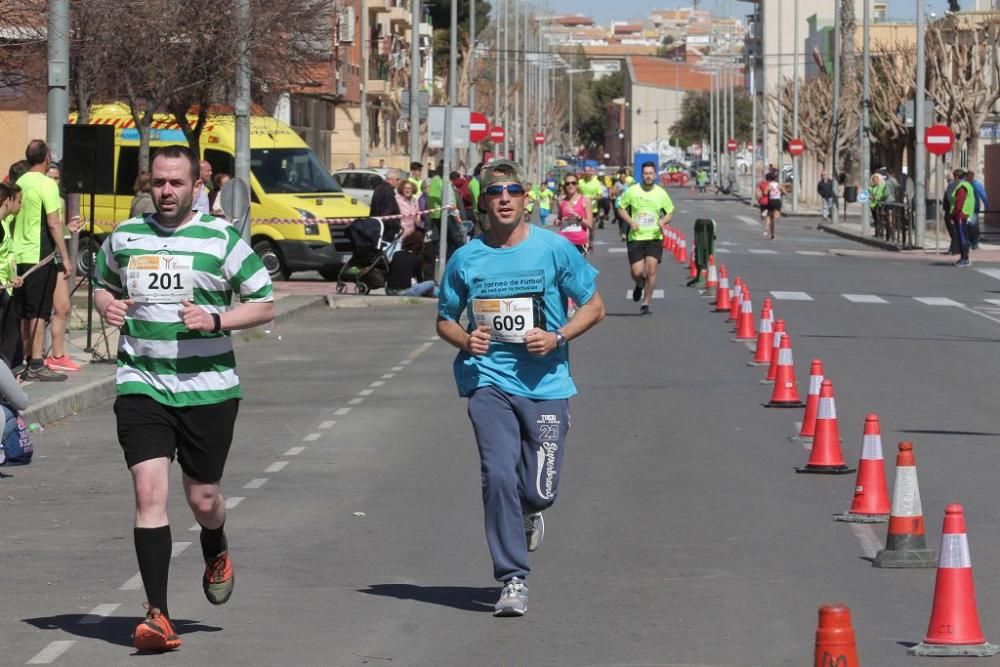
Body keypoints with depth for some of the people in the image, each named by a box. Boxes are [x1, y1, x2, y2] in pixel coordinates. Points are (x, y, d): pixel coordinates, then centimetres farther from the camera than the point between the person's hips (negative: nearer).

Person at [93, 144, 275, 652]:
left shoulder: (221, 239, -1)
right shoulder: (124, 237, 7)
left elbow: (265, 304, 2)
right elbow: (102, 283, 25)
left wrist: (217, 320, -15)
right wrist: (107, 305, 2)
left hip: (208, 387, -1)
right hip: (141, 385, 1)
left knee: (202, 499, 7)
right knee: (149, 491, -13)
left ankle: (216, 554, 45)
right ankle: (157, 614, -12)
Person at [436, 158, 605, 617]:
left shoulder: (554, 249, 0)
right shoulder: (466, 259, 4)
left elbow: (594, 306, 6)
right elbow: (445, 320, 15)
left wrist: (557, 338, -11)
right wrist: (465, 340, -8)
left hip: (545, 384, 0)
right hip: (489, 381, 0)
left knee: (540, 490, -2)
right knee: (498, 476, -14)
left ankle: (527, 514, 37)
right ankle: (513, 580, -6)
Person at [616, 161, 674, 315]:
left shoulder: (661, 193, 3)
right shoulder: (632, 191, -1)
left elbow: (670, 213, 12)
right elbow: (621, 208, 9)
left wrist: (663, 221, -10)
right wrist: (630, 221, -9)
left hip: (654, 237, 0)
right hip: (636, 237, 0)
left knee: (651, 269, -14)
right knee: (637, 272, -6)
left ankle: (646, 303, -2)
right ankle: (640, 285, 32)